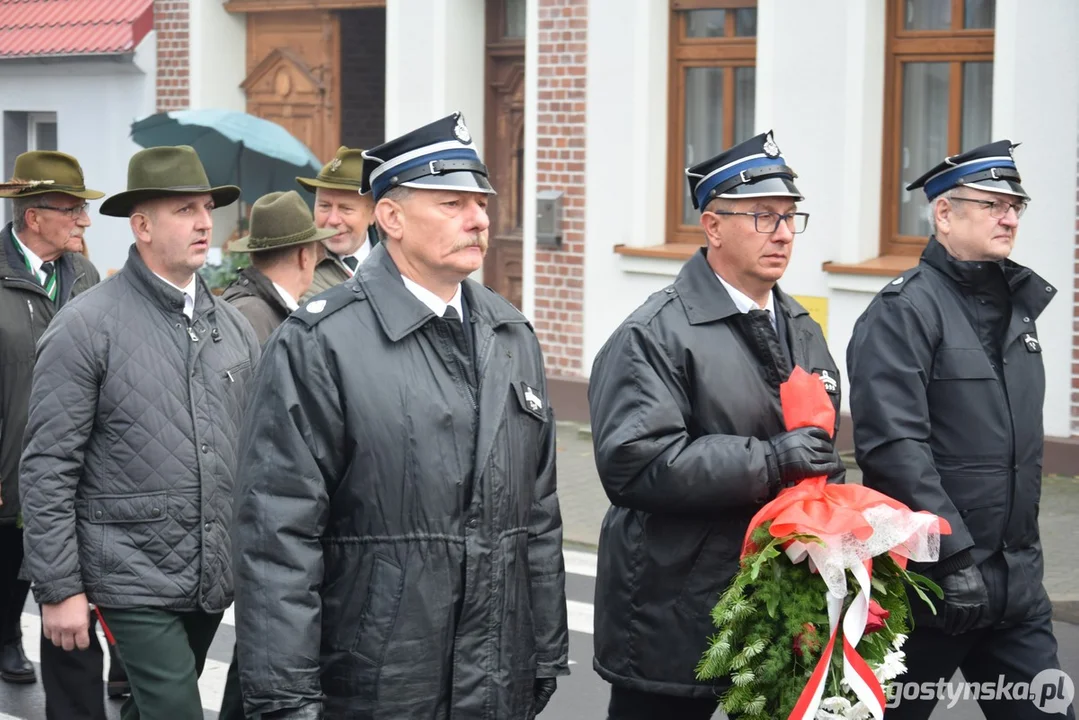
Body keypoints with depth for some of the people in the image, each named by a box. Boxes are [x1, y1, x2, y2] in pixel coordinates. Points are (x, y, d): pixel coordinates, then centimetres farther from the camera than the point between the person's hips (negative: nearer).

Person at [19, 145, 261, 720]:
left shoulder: (232, 325, 9)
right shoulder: (85, 327, -9)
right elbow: (48, 470, -9)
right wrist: (59, 589, -11)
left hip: (217, 578, 6)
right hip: (136, 580, -6)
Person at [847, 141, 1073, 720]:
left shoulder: (1016, 306, 14)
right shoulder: (904, 311, -11)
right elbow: (893, 445, -21)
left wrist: (1022, 559, 19)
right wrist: (956, 557, -23)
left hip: (1016, 585, 7)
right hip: (932, 583, -7)